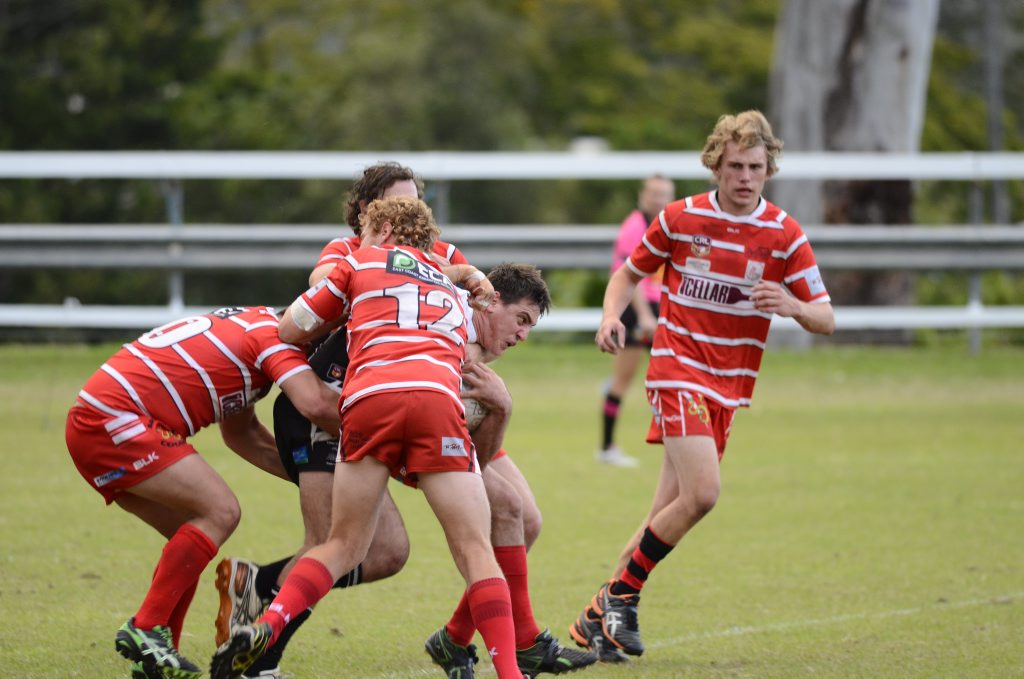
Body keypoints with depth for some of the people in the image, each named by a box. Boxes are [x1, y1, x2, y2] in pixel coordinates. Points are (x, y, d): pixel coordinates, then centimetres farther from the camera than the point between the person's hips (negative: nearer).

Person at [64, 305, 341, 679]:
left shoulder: (250, 326, 22)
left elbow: (241, 433, 26)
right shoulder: (275, 336, -7)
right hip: (113, 423, -10)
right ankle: (145, 630, -13)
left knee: (197, 533, 13)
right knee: (220, 512, -14)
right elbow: (316, 405, -25)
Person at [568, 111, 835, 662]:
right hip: (677, 368, -3)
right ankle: (621, 595, -5)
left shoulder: (784, 235, -1)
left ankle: (597, 619, 14)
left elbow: (825, 321, 0)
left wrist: (792, 305, -22)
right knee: (702, 492, -21)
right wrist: (611, 316, -6)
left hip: (728, 387, 4)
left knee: (669, 512, 3)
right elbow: (631, 271, 14)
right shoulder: (679, 218, -2)